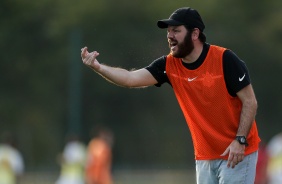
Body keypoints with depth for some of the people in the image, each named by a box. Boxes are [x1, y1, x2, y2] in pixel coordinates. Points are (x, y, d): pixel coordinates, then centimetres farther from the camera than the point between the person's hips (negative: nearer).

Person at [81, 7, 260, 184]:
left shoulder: (224, 59, -14)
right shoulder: (169, 65, 0)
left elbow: (250, 102, -12)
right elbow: (130, 79, -10)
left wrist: (240, 140, -21)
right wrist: (98, 67, -25)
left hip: (236, 153, -6)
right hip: (205, 156, 6)